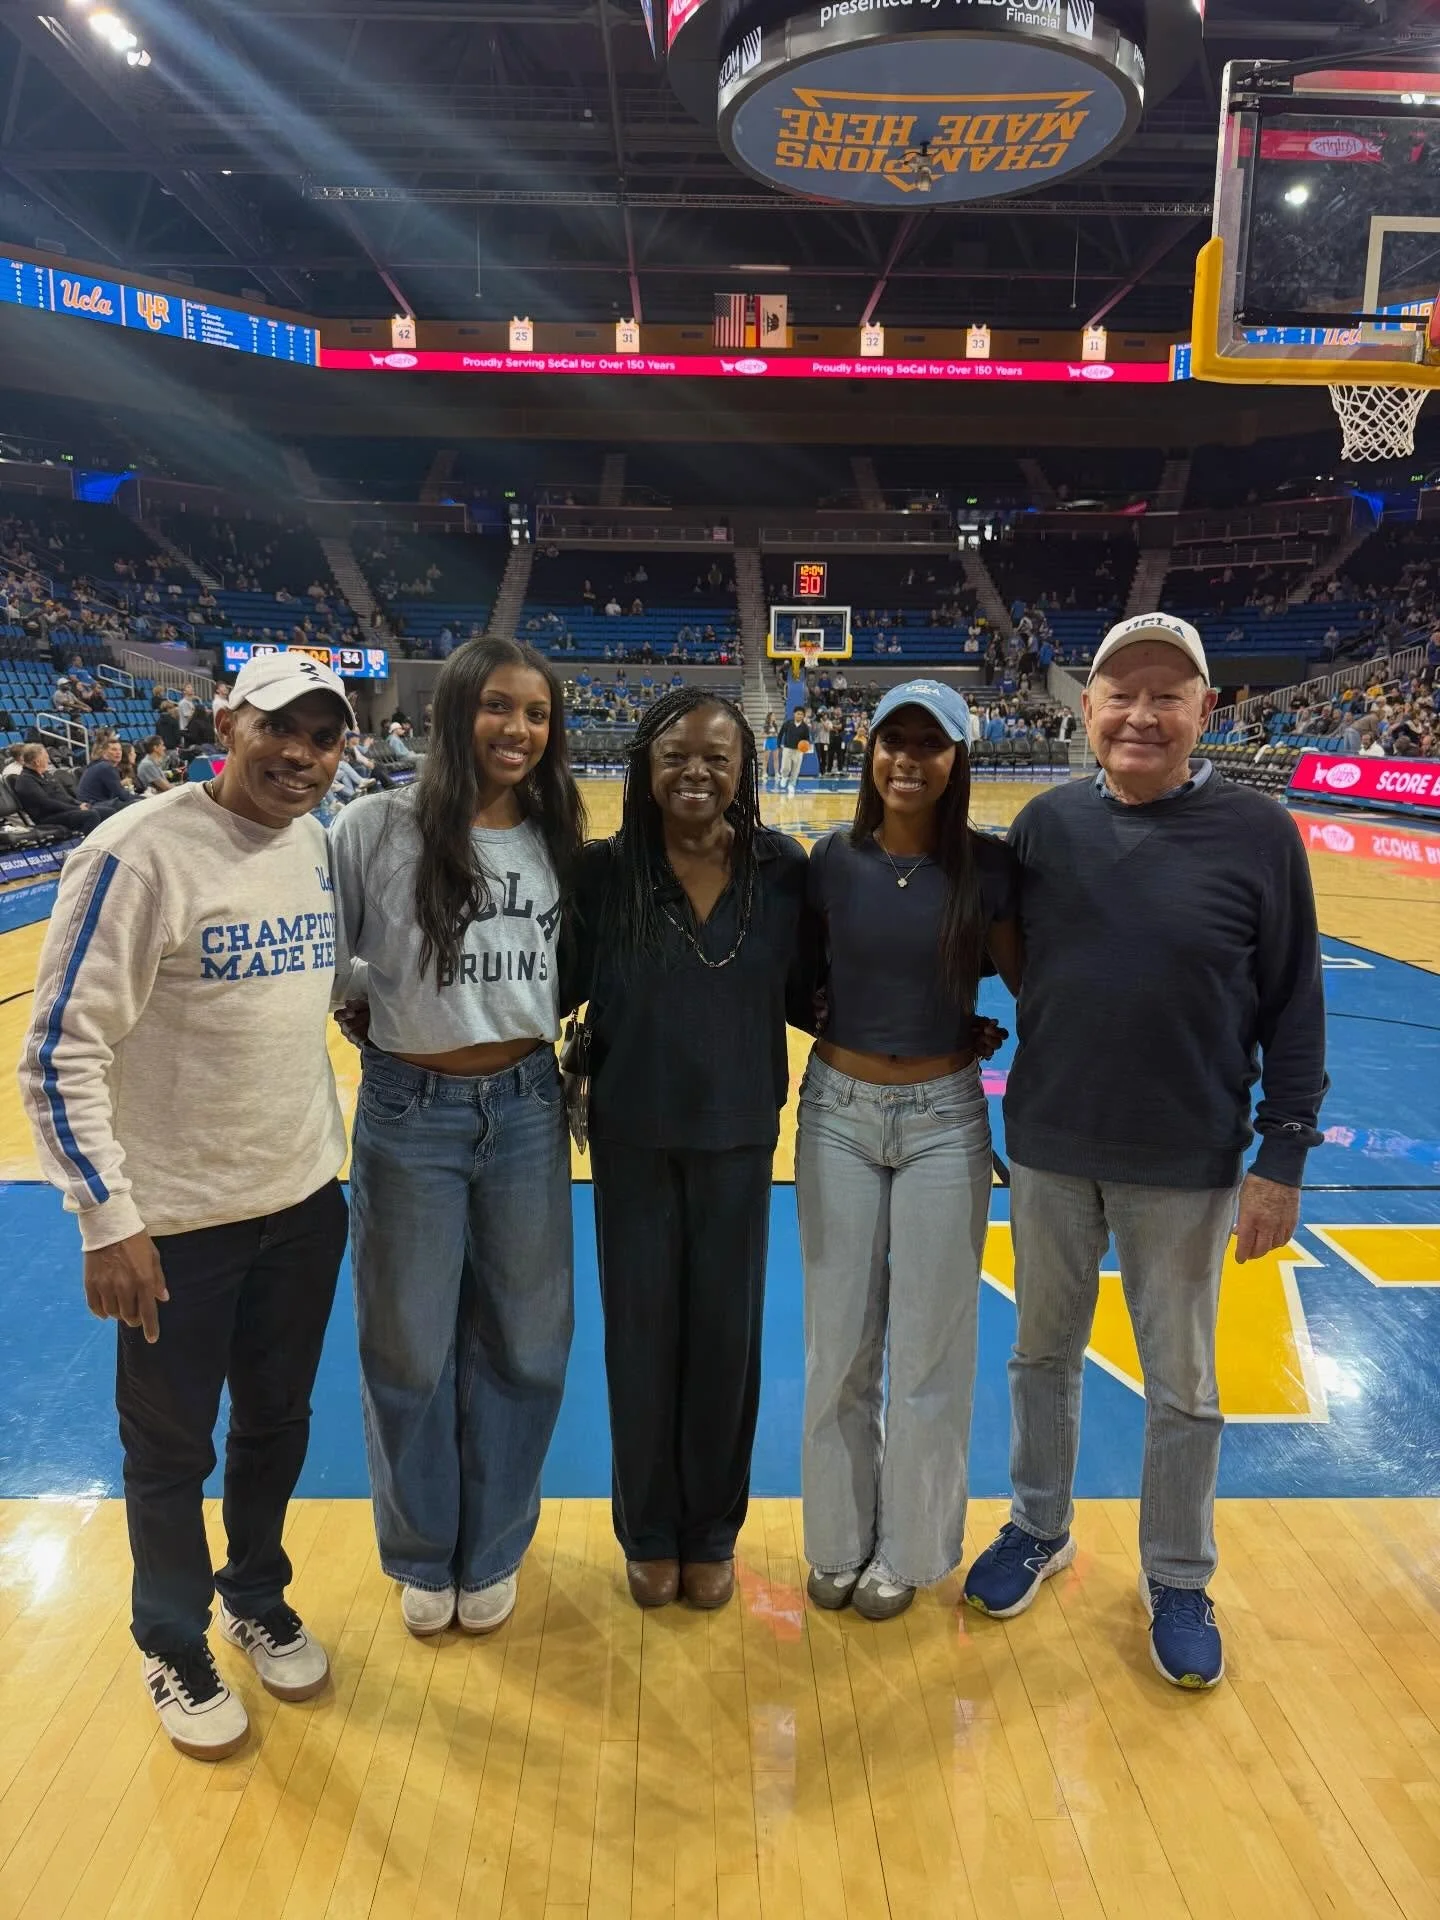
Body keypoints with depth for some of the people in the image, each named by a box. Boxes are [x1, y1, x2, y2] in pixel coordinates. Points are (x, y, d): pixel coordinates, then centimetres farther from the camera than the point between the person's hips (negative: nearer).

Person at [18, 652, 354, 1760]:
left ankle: (259, 1598, 47)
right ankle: (175, 1645, 40)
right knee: (171, 1450, 15)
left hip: (306, 1201, 6)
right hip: (178, 1220, -5)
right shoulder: (141, 855, -19)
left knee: (277, 1421, 22)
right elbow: (61, 1053, -17)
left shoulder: (320, 849, 1)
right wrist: (108, 1220, -17)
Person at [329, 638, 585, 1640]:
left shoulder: (557, 840, 2)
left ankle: (492, 1552, 38)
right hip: (412, 1112, -3)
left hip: (527, 1107, 3)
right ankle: (422, 1556, 38)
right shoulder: (377, 826, -10)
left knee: (521, 1341, 14)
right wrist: (370, 1004, -9)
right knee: (410, 1348, 13)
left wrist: (572, 1041, 2)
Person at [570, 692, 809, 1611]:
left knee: (726, 1330, 11)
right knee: (641, 1328, 10)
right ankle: (649, 1532, 32)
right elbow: (563, 986, -2)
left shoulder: (783, 869, -5)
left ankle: (712, 1532, 33)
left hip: (738, 1133, 1)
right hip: (633, 1135, -1)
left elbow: (806, 992, 3)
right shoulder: (605, 871, -9)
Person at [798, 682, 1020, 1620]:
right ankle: (839, 1540, 32)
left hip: (945, 1120, -1)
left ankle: (907, 1548, 31)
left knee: (929, 1345, 9)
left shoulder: (986, 866, -8)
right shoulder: (834, 860, -3)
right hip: (838, 1114, 2)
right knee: (838, 1342, 11)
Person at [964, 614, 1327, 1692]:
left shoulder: (1256, 833, -9)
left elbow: (1295, 1009, -6)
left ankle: (1178, 1582, 36)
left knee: (1182, 1387, 13)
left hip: (1186, 1167, -2)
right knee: (1046, 1352, 18)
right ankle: (1040, 1531, 41)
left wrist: (1283, 1160, -7)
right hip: (1049, 1150, 3)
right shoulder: (1049, 822, -2)